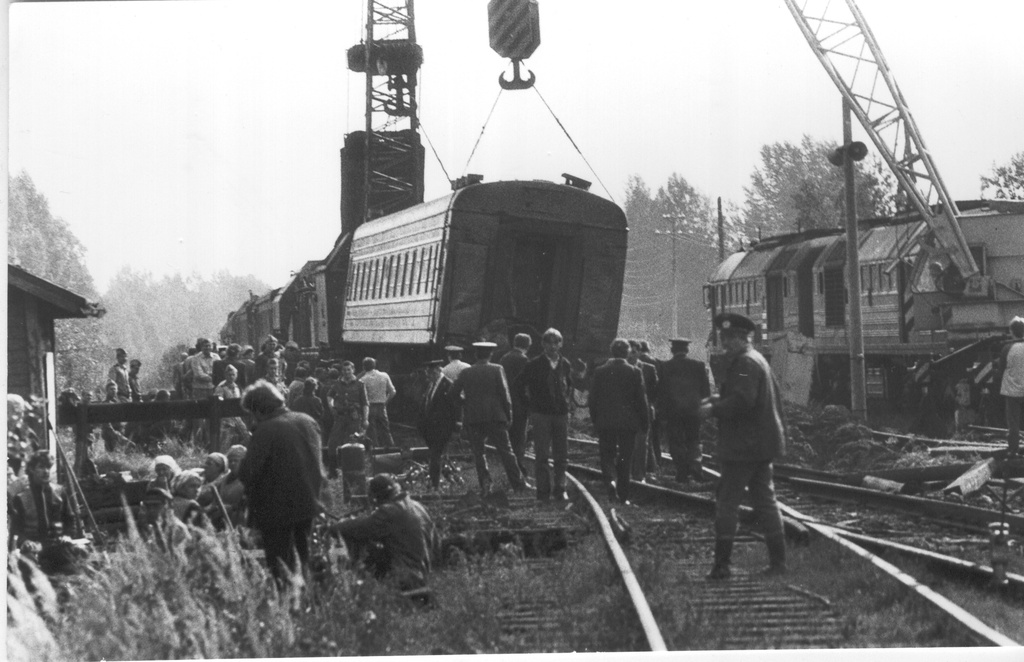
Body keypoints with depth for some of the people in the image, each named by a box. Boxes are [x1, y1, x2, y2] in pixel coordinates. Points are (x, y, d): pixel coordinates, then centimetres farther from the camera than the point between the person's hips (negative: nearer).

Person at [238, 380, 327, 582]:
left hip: (278, 508, -7)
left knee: (281, 565, 3)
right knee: (302, 557, 22)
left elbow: (248, 472, -20)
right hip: (309, 503, 7)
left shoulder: (265, 431, -20)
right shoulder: (308, 422, 2)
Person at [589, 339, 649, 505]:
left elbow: (593, 399, 2)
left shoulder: (600, 371, -2)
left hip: (605, 421, 0)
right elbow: (641, 399, -3)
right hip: (628, 421, 0)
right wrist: (643, 421, 7)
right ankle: (623, 495, 10)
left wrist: (595, 420, 12)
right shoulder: (635, 372, -5)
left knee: (607, 455, 9)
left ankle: (611, 480, -20)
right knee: (625, 458, 8)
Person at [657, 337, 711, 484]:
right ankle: (696, 467, -1)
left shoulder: (664, 366, -4)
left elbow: (661, 392, -3)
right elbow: (706, 389, 2)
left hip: (673, 412, -1)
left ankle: (682, 472, 5)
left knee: (676, 443, 7)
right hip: (693, 411, 1)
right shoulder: (698, 365, -1)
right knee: (693, 441, 14)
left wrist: (663, 415, 1)